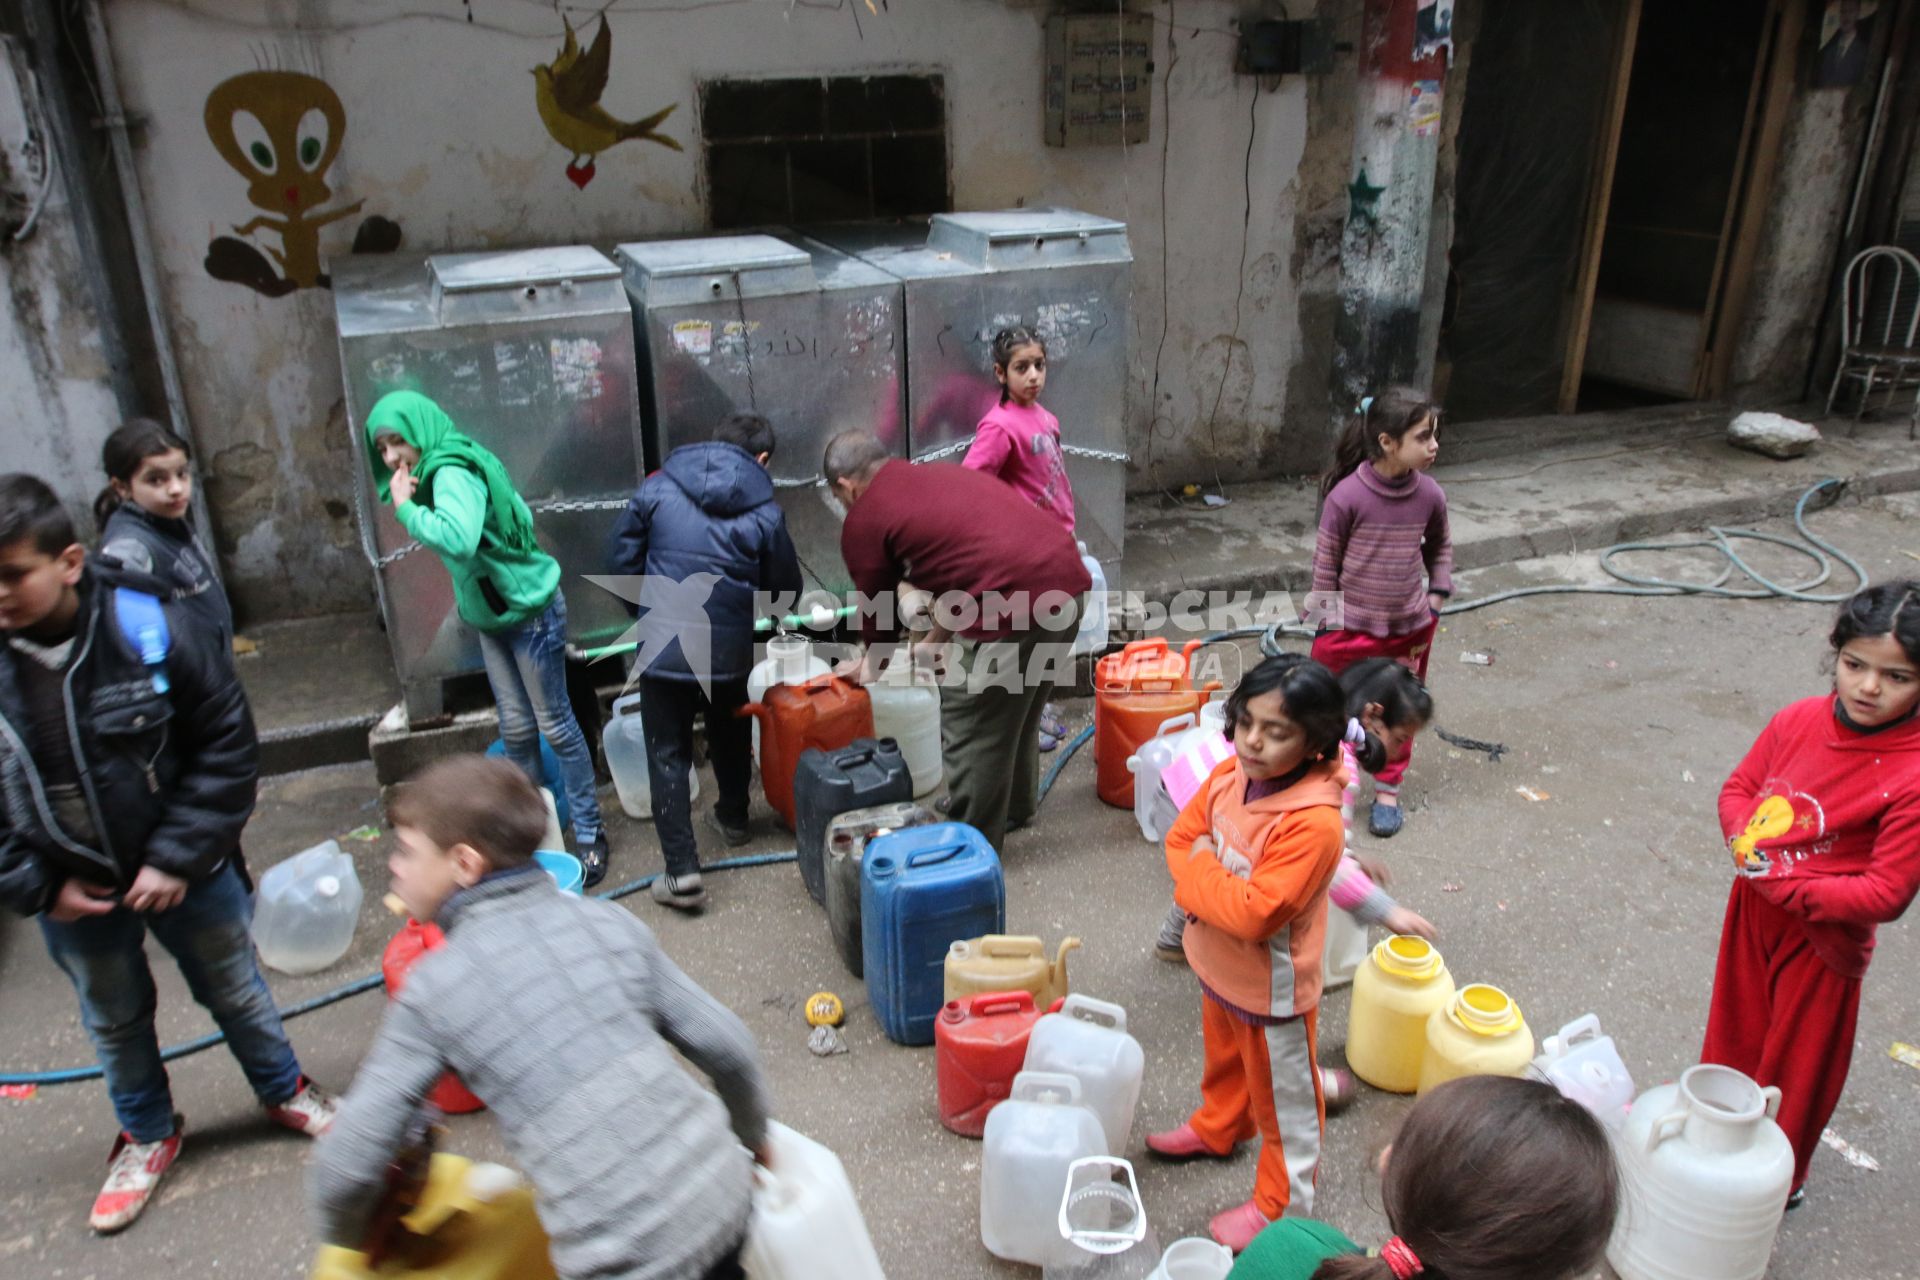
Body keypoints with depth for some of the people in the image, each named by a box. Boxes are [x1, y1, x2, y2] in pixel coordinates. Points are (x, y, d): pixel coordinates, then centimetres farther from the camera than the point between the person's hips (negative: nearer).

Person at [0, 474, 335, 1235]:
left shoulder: (152, 629, -23)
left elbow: (227, 745, -15)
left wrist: (180, 857, -16)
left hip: (185, 873, -2)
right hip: (74, 893, 2)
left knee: (235, 989, 17)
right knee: (113, 1018, 22)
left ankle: (284, 1091, 42)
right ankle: (148, 1134, 46)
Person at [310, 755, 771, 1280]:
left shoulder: (434, 988, -4)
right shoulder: (609, 921, 4)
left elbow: (347, 1167, -2)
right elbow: (727, 1045, 6)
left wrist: (349, 1237, 20)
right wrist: (752, 1139, 24)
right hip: (723, 1194, 4)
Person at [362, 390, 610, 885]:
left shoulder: (452, 473, -24)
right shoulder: (431, 475, 5)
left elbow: (459, 540, -43)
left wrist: (406, 508, -32)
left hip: (530, 611, -8)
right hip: (490, 617, 8)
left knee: (555, 725, 1)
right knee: (516, 727, 14)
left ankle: (589, 833, 12)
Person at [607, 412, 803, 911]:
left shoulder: (657, 488, -3)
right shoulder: (765, 511, -5)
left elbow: (623, 559, 4)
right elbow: (785, 588, 3)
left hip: (664, 647, -1)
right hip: (730, 648, 1)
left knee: (668, 753, 5)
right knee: (730, 736, 26)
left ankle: (682, 869, 0)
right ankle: (733, 818, 46)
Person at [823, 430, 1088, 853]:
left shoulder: (863, 520, 3)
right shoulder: (938, 474, 26)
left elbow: (878, 607, 13)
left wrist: (871, 664, 33)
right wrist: (935, 640, 42)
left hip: (1016, 600, -9)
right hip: (1069, 578, 9)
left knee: (970, 723, 9)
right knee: (1019, 703, 27)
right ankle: (1017, 805, 46)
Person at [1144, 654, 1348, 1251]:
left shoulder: (1313, 822, -35)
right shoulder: (1229, 775, -12)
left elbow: (1255, 913, -34)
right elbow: (1181, 838, -1)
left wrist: (1199, 874, -22)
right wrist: (1212, 888, -18)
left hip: (1271, 987, -7)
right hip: (1219, 965, 7)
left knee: (1283, 1097, 16)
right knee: (1225, 1060, 33)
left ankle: (1281, 1205, 36)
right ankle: (1217, 1128, 60)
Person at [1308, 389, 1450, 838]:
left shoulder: (1430, 495, -8)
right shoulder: (1347, 494, -20)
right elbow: (1325, 561, -11)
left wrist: (1438, 593, 2)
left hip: (1410, 629, 4)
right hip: (1350, 628, -3)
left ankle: (1387, 791, 33)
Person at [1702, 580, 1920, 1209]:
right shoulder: (1800, 719, -12)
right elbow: (1739, 787, 3)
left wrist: (1784, 883, -24)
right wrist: (1748, 841, -15)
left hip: (1823, 936, -4)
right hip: (1755, 908, 5)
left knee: (1796, 1063, 17)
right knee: (1736, 1031, 25)